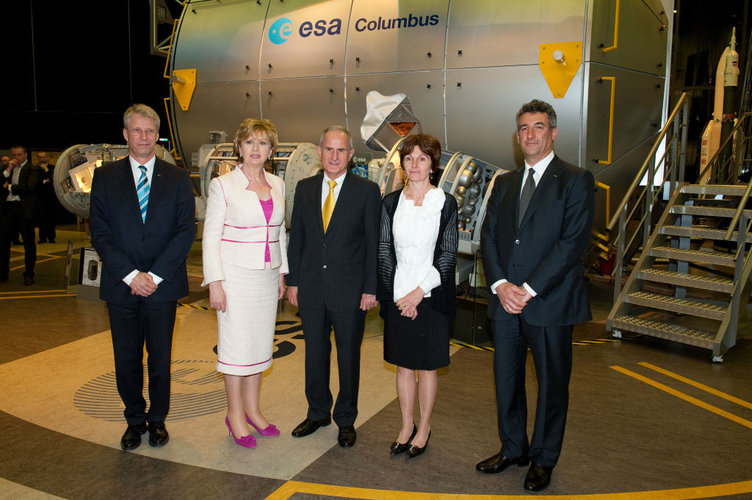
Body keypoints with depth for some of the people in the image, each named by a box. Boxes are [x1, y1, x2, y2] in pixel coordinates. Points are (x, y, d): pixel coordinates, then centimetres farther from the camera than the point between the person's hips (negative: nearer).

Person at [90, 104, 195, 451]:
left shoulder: (177, 178, 4)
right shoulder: (105, 177, 5)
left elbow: (186, 230, -4)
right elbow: (100, 233, -2)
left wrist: (155, 275, -12)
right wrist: (130, 275, -13)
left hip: (163, 285, 0)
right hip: (121, 286, 1)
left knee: (160, 358, 10)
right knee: (126, 360, 10)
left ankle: (157, 419, 28)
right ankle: (135, 420, 29)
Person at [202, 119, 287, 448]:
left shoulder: (277, 185, 7)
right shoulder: (223, 185, -7)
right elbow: (211, 236, -7)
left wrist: (282, 273, 13)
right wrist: (214, 282, -12)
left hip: (267, 275, 5)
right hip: (236, 275, -5)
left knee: (261, 342, 12)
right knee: (237, 343, 1)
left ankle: (252, 409, 27)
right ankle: (235, 414, 17)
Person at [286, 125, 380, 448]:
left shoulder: (367, 191, -5)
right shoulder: (305, 188, 5)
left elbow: (373, 243, -6)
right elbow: (296, 237, 8)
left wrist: (370, 288, -10)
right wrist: (293, 281, 4)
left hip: (350, 290, -3)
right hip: (311, 287, 3)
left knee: (348, 356, 10)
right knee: (315, 353, 15)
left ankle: (346, 419, 27)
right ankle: (318, 413, 34)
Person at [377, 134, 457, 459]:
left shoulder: (445, 203, -3)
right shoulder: (391, 202, 4)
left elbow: (448, 255, -5)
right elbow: (384, 251, 3)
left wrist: (420, 292, -13)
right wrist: (397, 296, -5)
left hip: (430, 296, -3)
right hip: (398, 297, 3)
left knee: (427, 365, 8)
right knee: (403, 364, 12)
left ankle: (424, 429, 24)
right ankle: (406, 426, 27)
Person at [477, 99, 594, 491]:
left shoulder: (575, 180, -4)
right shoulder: (504, 183, 13)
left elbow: (572, 242, -14)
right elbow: (488, 237, 7)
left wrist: (528, 289, -17)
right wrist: (500, 284, -9)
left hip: (550, 302, -4)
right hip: (505, 301, 5)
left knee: (552, 385, 9)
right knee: (506, 381, 14)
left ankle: (543, 459, 28)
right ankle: (512, 449, 34)